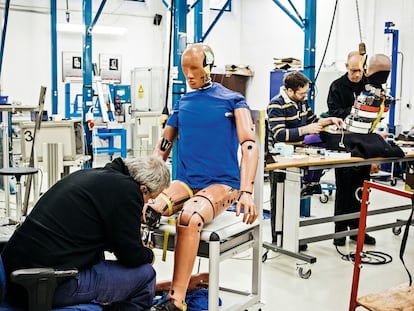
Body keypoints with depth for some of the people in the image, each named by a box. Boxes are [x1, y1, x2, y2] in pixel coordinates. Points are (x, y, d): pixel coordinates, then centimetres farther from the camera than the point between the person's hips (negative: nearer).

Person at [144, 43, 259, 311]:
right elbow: (163, 148, 19)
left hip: (221, 183, -4)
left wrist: (247, 193, -23)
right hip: (185, 182, 5)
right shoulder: (181, 104, 16)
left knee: (189, 217, -37)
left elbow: (249, 145, -10)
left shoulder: (233, 101, 2)